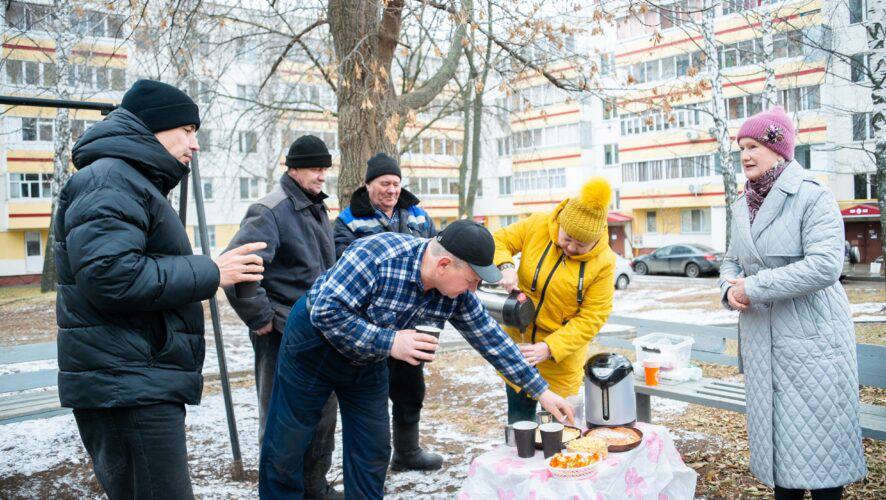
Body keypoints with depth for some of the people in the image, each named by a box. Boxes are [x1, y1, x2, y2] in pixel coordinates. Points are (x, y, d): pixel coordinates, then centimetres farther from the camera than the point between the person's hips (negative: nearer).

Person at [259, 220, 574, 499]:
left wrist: (541, 391, -4)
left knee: (373, 450, 7)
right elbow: (325, 312, -33)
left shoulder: (458, 294, -14)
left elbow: (492, 340, -5)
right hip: (316, 342, -5)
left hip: (368, 361, 6)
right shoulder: (376, 255, -34)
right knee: (287, 445, 3)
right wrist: (389, 342, -35)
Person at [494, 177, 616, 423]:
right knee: (519, 422, 13)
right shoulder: (536, 226, -11)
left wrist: (549, 348, -25)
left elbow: (592, 318, -16)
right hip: (518, 344, 2)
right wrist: (505, 267, -25)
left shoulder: (603, 262, -15)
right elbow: (497, 241, -3)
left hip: (561, 358, -2)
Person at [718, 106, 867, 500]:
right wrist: (729, 289, -5)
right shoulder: (743, 206, 11)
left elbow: (825, 265, -23)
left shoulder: (812, 197, -11)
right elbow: (732, 260, 18)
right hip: (761, 338, 7)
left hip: (811, 337, -6)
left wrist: (754, 288, -20)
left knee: (819, 436, 0)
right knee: (776, 433, 14)